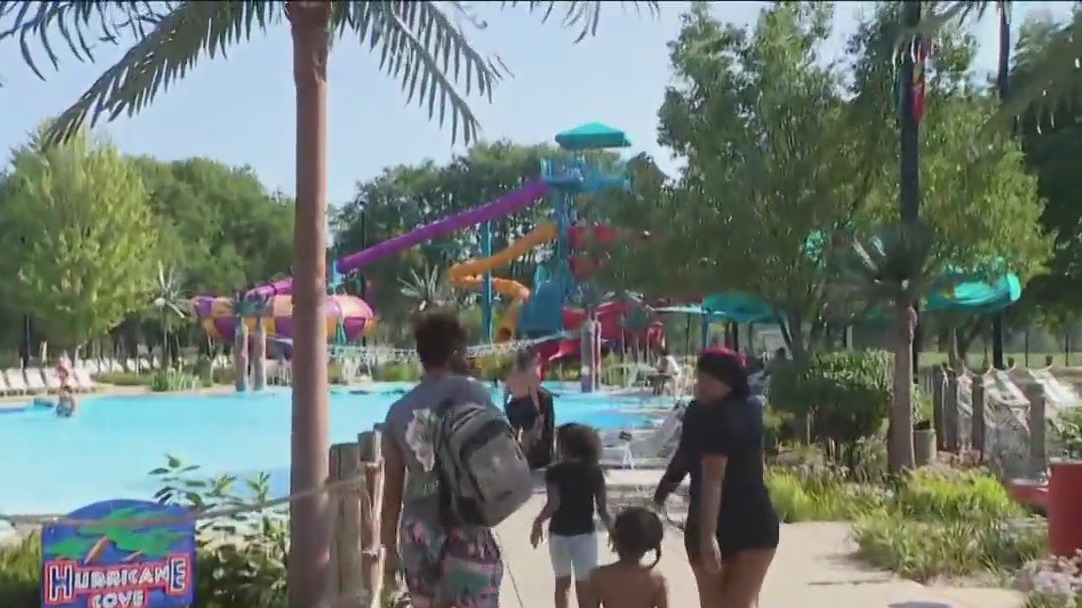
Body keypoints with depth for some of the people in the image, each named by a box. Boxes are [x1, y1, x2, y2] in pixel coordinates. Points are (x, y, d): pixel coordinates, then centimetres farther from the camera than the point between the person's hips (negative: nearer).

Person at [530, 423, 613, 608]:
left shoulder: (554, 472, -12)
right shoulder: (595, 472, -5)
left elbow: (553, 504, -18)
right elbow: (602, 508, -4)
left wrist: (537, 523, -4)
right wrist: (613, 530, 6)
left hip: (559, 533, 0)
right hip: (585, 533, 0)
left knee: (562, 582, 16)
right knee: (585, 585, 6)